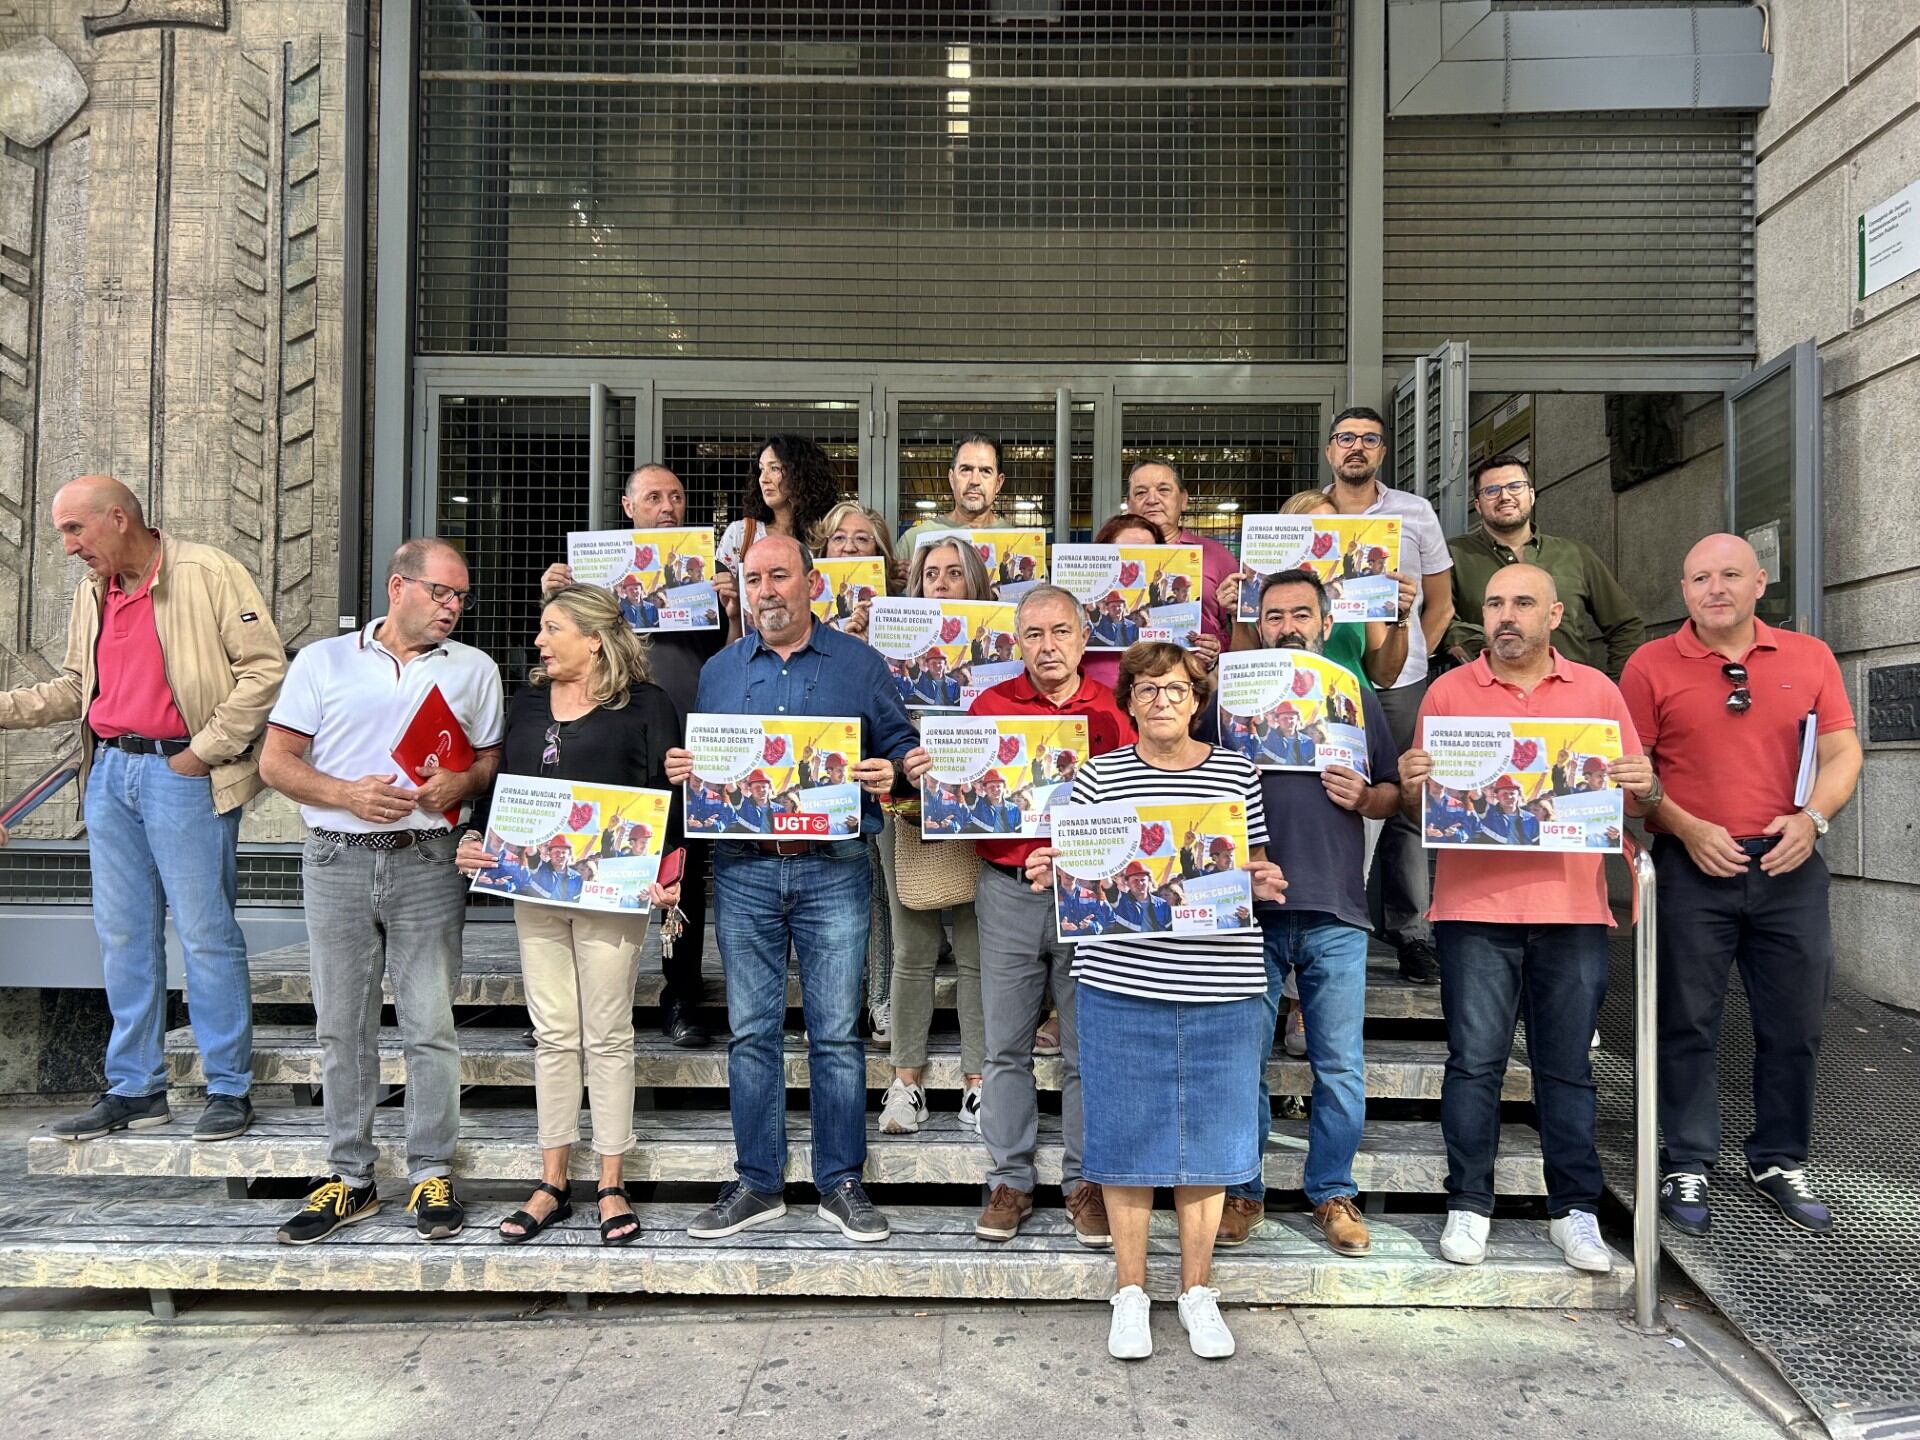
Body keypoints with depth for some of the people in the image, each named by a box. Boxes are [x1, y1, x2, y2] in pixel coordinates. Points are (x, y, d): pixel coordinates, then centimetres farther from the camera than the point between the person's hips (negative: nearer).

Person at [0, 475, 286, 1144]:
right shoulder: (91, 590, 15)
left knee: (205, 935, -2)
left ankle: (230, 1089, 9)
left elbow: (265, 668, -12)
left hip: (183, 775, -7)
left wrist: (204, 751, -12)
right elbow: (75, 685, 24)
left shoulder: (208, 573, -8)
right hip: (109, 773, 7)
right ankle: (135, 1089, 22)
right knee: (124, 937, 11)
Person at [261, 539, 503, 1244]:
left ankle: (432, 1174, 12)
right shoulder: (323, 660, 8)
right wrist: (349, 795, -12)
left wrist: (462, 783, -12)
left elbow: (492, 760, 10)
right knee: (341, 1027, 7)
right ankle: (350, 1177, 19)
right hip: (336, 861, 1)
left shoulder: (474, 669, 11)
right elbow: (276, 761, 4)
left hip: (427, 863, 0)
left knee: (430, 1025, 0)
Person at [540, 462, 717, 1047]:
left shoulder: (709, 567, 11)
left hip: (688, 740, 0)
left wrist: (734, 610, -11)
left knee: (686, 872, 6)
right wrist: (550, 598, -6)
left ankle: (682, 1002, 15)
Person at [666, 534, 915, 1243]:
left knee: (836, 1032, 2)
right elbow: (700, 763, 18)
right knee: (751, 1032, 8)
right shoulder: (719, 671, 13)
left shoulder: (859, 664, 5)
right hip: (742, 871, 3)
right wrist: (679, 770, -4)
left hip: (833, 869, -2)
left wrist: (890, 776, -14)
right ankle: (757, 1184, 20)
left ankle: (841, 1184, 15)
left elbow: (900, 748, 7)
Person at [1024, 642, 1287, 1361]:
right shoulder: (1098, 776, 4)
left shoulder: (1237, 773, 7)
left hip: (1221, 987, 1)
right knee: (1127, 1133, 7)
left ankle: (1197, 1290, 27)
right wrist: (1047, 874, -13)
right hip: (1120, 983, -1)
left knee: (1208, 1135, 10)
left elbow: (1255, 866, 15)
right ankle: (1130, 1290, 24)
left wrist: (1265, 881, -7)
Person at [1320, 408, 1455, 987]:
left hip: (1399, 685, 0)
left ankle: (1411, 933, 9)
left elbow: (1440, 604, 12)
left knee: (1405, 808, 2)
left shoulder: (1415, 514, 8)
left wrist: (1410, 659, 4)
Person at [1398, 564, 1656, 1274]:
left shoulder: (1596, 690, 11)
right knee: (1475, 1060, 0)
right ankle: (1468, 1207, 12)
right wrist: (1411, 783, -13)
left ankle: (1574, 1211, 20)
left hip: (1572, 906, 1)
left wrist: (1643, 787, -8)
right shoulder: (1449, 691, 7)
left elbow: (1633, 794, 14)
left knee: (1567, 1065, 7)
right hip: (1476, 905, -1)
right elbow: (1420, 808, 9)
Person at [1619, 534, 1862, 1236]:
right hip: (1693, 866, -3)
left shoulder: (1809, 657, 8)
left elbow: (1842, 753, 7)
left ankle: (1781, 1161, 28)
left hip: (1789, 867, 3)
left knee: (1795, 1024, 10)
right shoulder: (1651, 666, -1)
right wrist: (1689, 830, -13)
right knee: (1689, 1024, 4)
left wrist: (1811, 818, -10)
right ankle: (1686, 1166, 16)